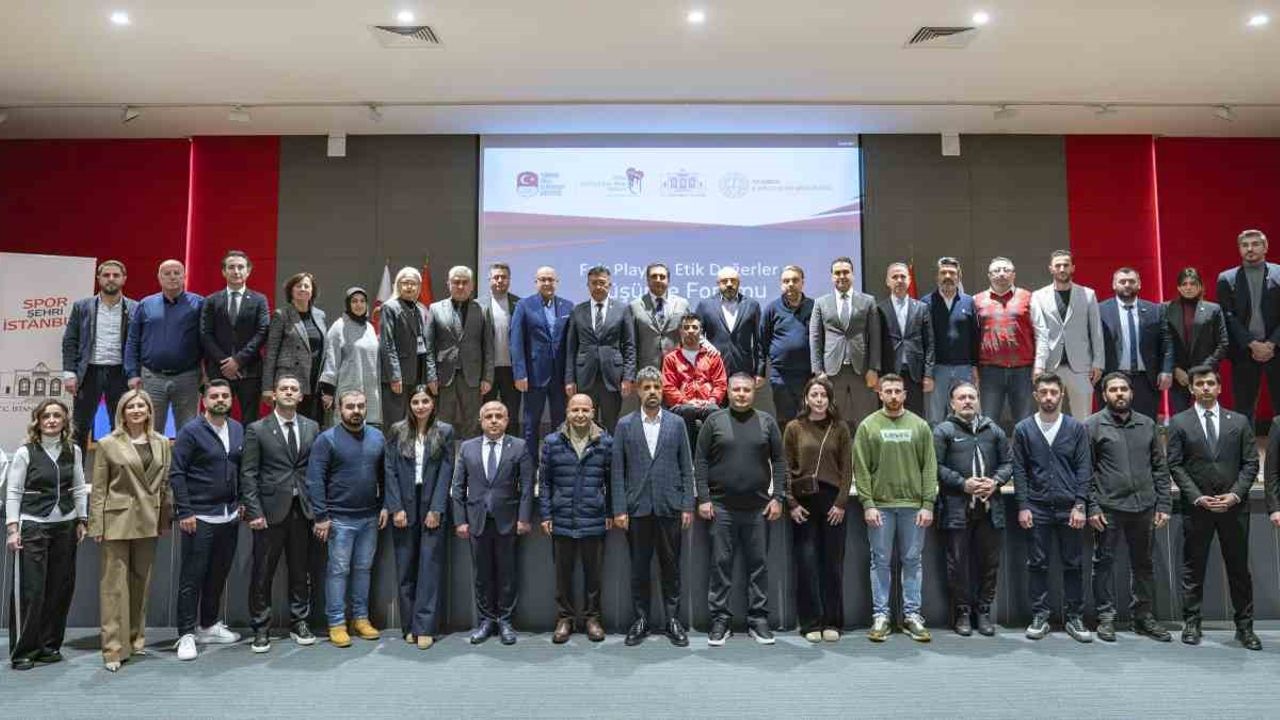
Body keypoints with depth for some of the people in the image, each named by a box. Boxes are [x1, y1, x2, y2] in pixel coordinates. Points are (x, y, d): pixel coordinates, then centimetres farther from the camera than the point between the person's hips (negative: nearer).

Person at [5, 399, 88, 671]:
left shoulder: (73, 451, 5)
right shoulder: (25, 453, -4)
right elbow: (13, 492, -4)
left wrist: (81, 520, 7)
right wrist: (12, 527, -10)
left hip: (65, 526, 4)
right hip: (32, 526, -4)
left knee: (61, 587, 6)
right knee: (30, 590, -3)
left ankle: (49, 646, 19)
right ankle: (23, 651, 9)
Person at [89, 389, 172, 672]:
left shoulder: (162, 443, 8)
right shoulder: (108, 444, -1)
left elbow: (165, 483, 9)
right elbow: (98, 488, -2)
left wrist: (166, 520, 6)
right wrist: (97, 525, -6)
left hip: (148, 522, 3)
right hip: (117, 521, -3)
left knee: (141, 582, 12)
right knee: (114, 583, -2)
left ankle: (136, 639, 24)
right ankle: (114, 648, 4)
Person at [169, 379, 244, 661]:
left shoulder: (238, 430, 8)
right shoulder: (191, 431, -8)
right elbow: (176, 473, -10)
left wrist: (240, 501, 7)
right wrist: (185, 512, -14)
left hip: (229, 516, 6)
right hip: (199, 517, -6)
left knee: (218, 574, 14)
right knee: (192, 577, 1)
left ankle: (209, 626, 28)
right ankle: (186, 634, 9)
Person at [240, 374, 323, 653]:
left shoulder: (312, 427, 8)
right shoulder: (257, 430, 0)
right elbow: (248, 474, -3)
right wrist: (254, 512, -10)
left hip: (302, 510, 3)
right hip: (271, 510, -3)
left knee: (301, 571, 10)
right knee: (262, 573, 3)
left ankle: (299, 622, 24)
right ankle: (261, 629, 16)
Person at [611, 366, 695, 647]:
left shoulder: (676, 423, 4)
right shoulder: (625, 425, 3)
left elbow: (686, 468, 4)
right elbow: (617, 470, 1)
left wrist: (688, 506, -2)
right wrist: (619, 509, -5)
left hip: (670, 507, 0)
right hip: (637, 507, 0)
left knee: (671, 566, 7)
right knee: (639, 568, 7)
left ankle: (673, 619, 18)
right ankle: (640, 619, 19)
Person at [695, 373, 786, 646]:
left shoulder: (767, 421, 7)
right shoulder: (714, 421, 3)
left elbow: (778, 461, 7)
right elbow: (700, 461, 1)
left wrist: (777, 497, -1)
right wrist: (703, 498, -6)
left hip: (758, 507, 1)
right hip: (721, 506, -1)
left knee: (758, 564, 7)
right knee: (721, 563, 3)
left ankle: (758, 619, 17)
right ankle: (720, 620, 13)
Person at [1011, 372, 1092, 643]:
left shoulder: (1077, 428, 3)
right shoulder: (1023, 429, 2)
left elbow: (1084, 468, 0)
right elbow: (1019, 470, 2)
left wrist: (1080, 505, -8)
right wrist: (1023, 506, -5)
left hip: (1069, 507, 0)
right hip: (1036, 507, 0)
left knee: (1073, 564, 7)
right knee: (1037, 564, 5)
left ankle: (1075, 617, 17)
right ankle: (1039, 616, 14)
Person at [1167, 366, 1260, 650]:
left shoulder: (1239, 421, 7)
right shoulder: (1179, 422, 2)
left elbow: (1250, 463, 4)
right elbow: (1175, 466, -1)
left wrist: (1235, 494, -8)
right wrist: (1198, 497, -10)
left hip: (1234, 506, 1)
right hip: (1196, 507, -1)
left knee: (1239, 568, 8)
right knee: (1193, 568, 6)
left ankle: (1244, 626, 18)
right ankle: (1191, 623, 14)